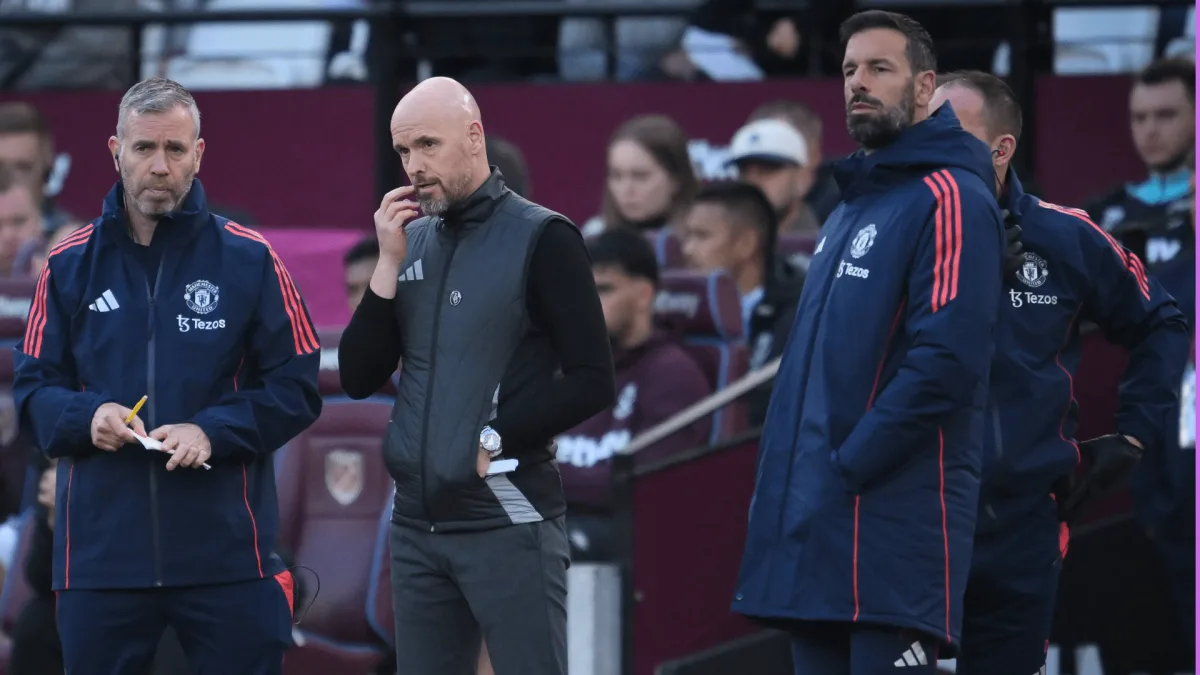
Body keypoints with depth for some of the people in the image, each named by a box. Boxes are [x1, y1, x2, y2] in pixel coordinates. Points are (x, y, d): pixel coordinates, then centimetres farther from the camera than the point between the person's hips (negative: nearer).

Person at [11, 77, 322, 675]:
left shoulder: (249, 260, 2)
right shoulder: (69, 266, 8)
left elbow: (297, 388, 1)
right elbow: (32, 387, 9)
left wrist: (213, 431, -14)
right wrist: (84, 418, -13)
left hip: (228, 553, -1)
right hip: (101, 553, 2)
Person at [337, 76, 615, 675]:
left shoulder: (540, 238, -5)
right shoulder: (412, 241, 11)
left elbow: (592, 380, -9)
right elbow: (358, 379, 6)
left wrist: (495, 440, -13)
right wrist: (389, 265, -3)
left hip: (508, 520, -6)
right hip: (418, 524, 6)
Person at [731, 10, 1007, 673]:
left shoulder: (947, 199, -7)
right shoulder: (847, 212, 23)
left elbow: (946, 361, -19)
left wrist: (849, 465, -18)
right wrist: (788, 481, 12)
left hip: (891, 535, -9)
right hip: (813, 524, 9)